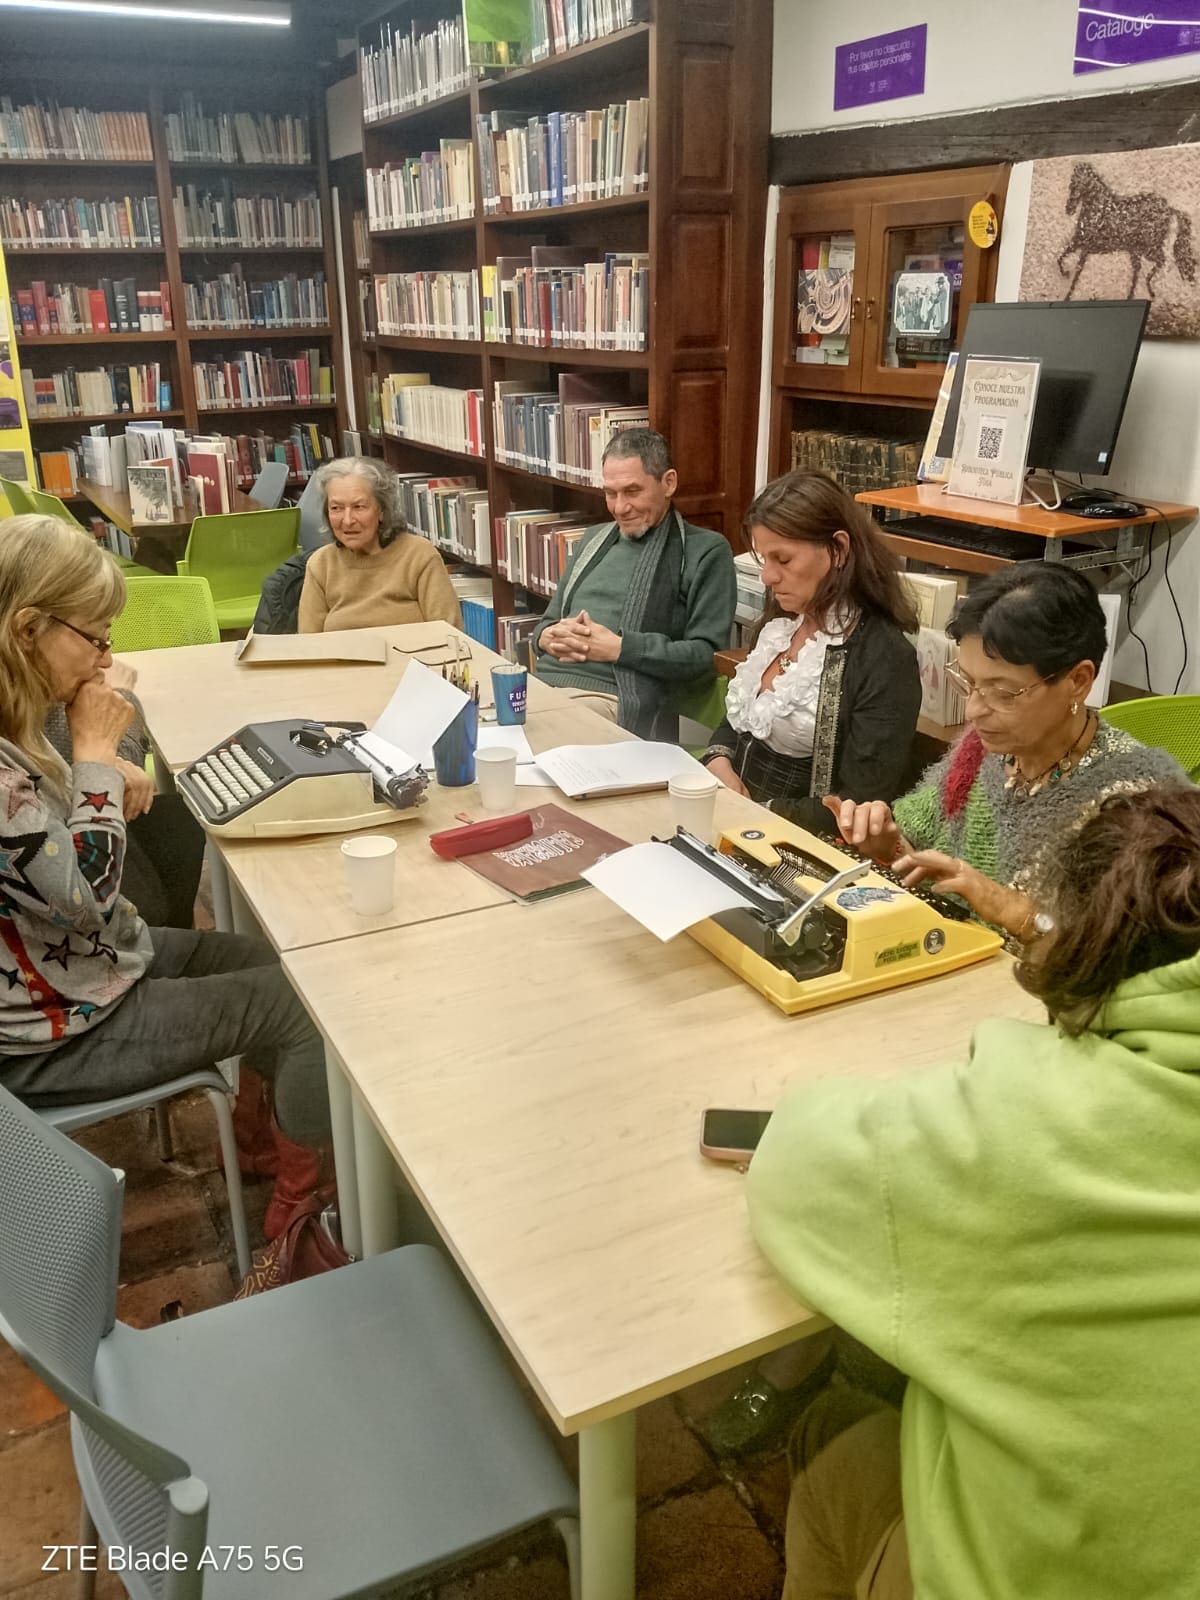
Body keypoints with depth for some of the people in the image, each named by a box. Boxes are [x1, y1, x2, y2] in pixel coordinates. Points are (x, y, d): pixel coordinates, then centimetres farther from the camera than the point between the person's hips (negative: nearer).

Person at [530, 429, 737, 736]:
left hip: (614, 700, -6)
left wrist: (620, 648, -14)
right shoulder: (592, 540, 23)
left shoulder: (705, 552, 3)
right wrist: (546, 637, 2)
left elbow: (707, 657, -6)